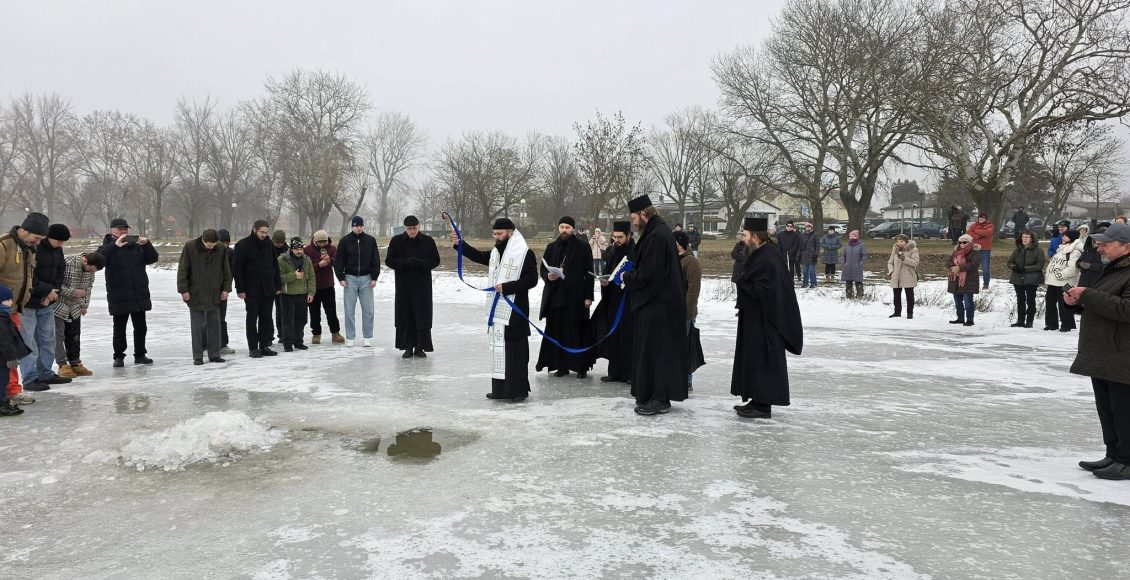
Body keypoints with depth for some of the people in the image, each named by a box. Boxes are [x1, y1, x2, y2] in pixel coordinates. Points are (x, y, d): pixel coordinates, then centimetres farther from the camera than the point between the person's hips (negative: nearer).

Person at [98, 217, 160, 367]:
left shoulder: (136, 245, 10)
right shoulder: (108, 246, -1)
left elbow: (153, 258, 5)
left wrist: (146, 244, -11)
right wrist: (115, 245, -29)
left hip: (139, 294, 4)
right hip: (119, 296, -4)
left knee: (140, 326, 10)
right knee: (119, 327, 4)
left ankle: (140, 355, 21)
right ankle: (118, 356, 14)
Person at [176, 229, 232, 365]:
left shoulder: (221, 249, -1)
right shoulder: (190, 247, -8)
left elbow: (226, 270, 8)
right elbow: (182, 270, -6)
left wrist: (226, 288, 3)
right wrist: (183, 290, -9)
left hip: (215, 295, 3)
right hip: (195, 295, -2)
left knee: (214, 325, 7)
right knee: (197, 327, 2)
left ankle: (214, 354, 15)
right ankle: (197, 356, 9)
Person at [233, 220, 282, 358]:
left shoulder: (269, 244, 9)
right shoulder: (243, 245, -6)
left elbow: (275, 266, 15)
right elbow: (237, 269, -8)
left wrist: (278, 285, 10)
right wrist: (240, 289, -12)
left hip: (268, 289, 5)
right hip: (251, 290, -5)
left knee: (266, 318, 8)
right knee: (252, 319, 2)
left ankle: (264, 345, 16)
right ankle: (253, 348, 7)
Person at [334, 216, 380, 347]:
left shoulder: (370, 240, 2)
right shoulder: (345, 241, 0)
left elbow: (376, 260, 4)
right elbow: (339, 260, 2)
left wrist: (374, 277, -2)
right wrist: (341, 278, -4)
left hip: (366, 278, 1)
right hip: (350, 278, 0)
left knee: (368, 309, 2)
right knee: (349, 309, 2)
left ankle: (368, 337, 10)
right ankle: (350, 338, 10)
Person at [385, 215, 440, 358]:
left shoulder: (428, 241, 1)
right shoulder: (396, 241, 2)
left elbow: (435, 261, 2)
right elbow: (389, 261, 1)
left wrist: (420, 263, -16)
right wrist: (405, 262, -15)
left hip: (422, 285, 0)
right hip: (403, 285, 0)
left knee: (422, 316, 0)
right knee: (405, 316, 2)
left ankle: (420, 347, 9)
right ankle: (408, 347, 12)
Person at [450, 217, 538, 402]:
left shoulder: (524, 253, -12)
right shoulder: (497, 252, 15)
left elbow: (531, 279, -17)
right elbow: (478, 256, 26)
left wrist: (506, 287, -21)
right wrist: (459, 243, 14)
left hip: (514, 311, -9)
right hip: (497, 309, 9)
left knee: (515, 351, -5)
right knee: (498, 348, 12)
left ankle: (519, 389, 3)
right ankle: (500, 388, 21)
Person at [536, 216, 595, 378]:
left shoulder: (582, 247, 0)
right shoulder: (551, 247, 11)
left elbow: (589, 273, -1)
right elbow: (543, 269, 16)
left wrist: (588, 296, -6)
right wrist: (548, 277, -8)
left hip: (576, 296, -3)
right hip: (555, 296, 4)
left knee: (577, 331, -1)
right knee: (557, 331, 4)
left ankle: (581, 366, 9)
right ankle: (562, 365, 14)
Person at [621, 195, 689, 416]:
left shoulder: (656, 236, -19)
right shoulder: (660, 231, 13)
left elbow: (646, 274, -22)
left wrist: (627, 278, -5)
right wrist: (631, 275, 8)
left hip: (657, 304, -10)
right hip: (660, 300, 10)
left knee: (655, 350, -2)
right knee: (653, 350, 14)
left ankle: (660, 399, 5)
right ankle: (652, 395, 22)